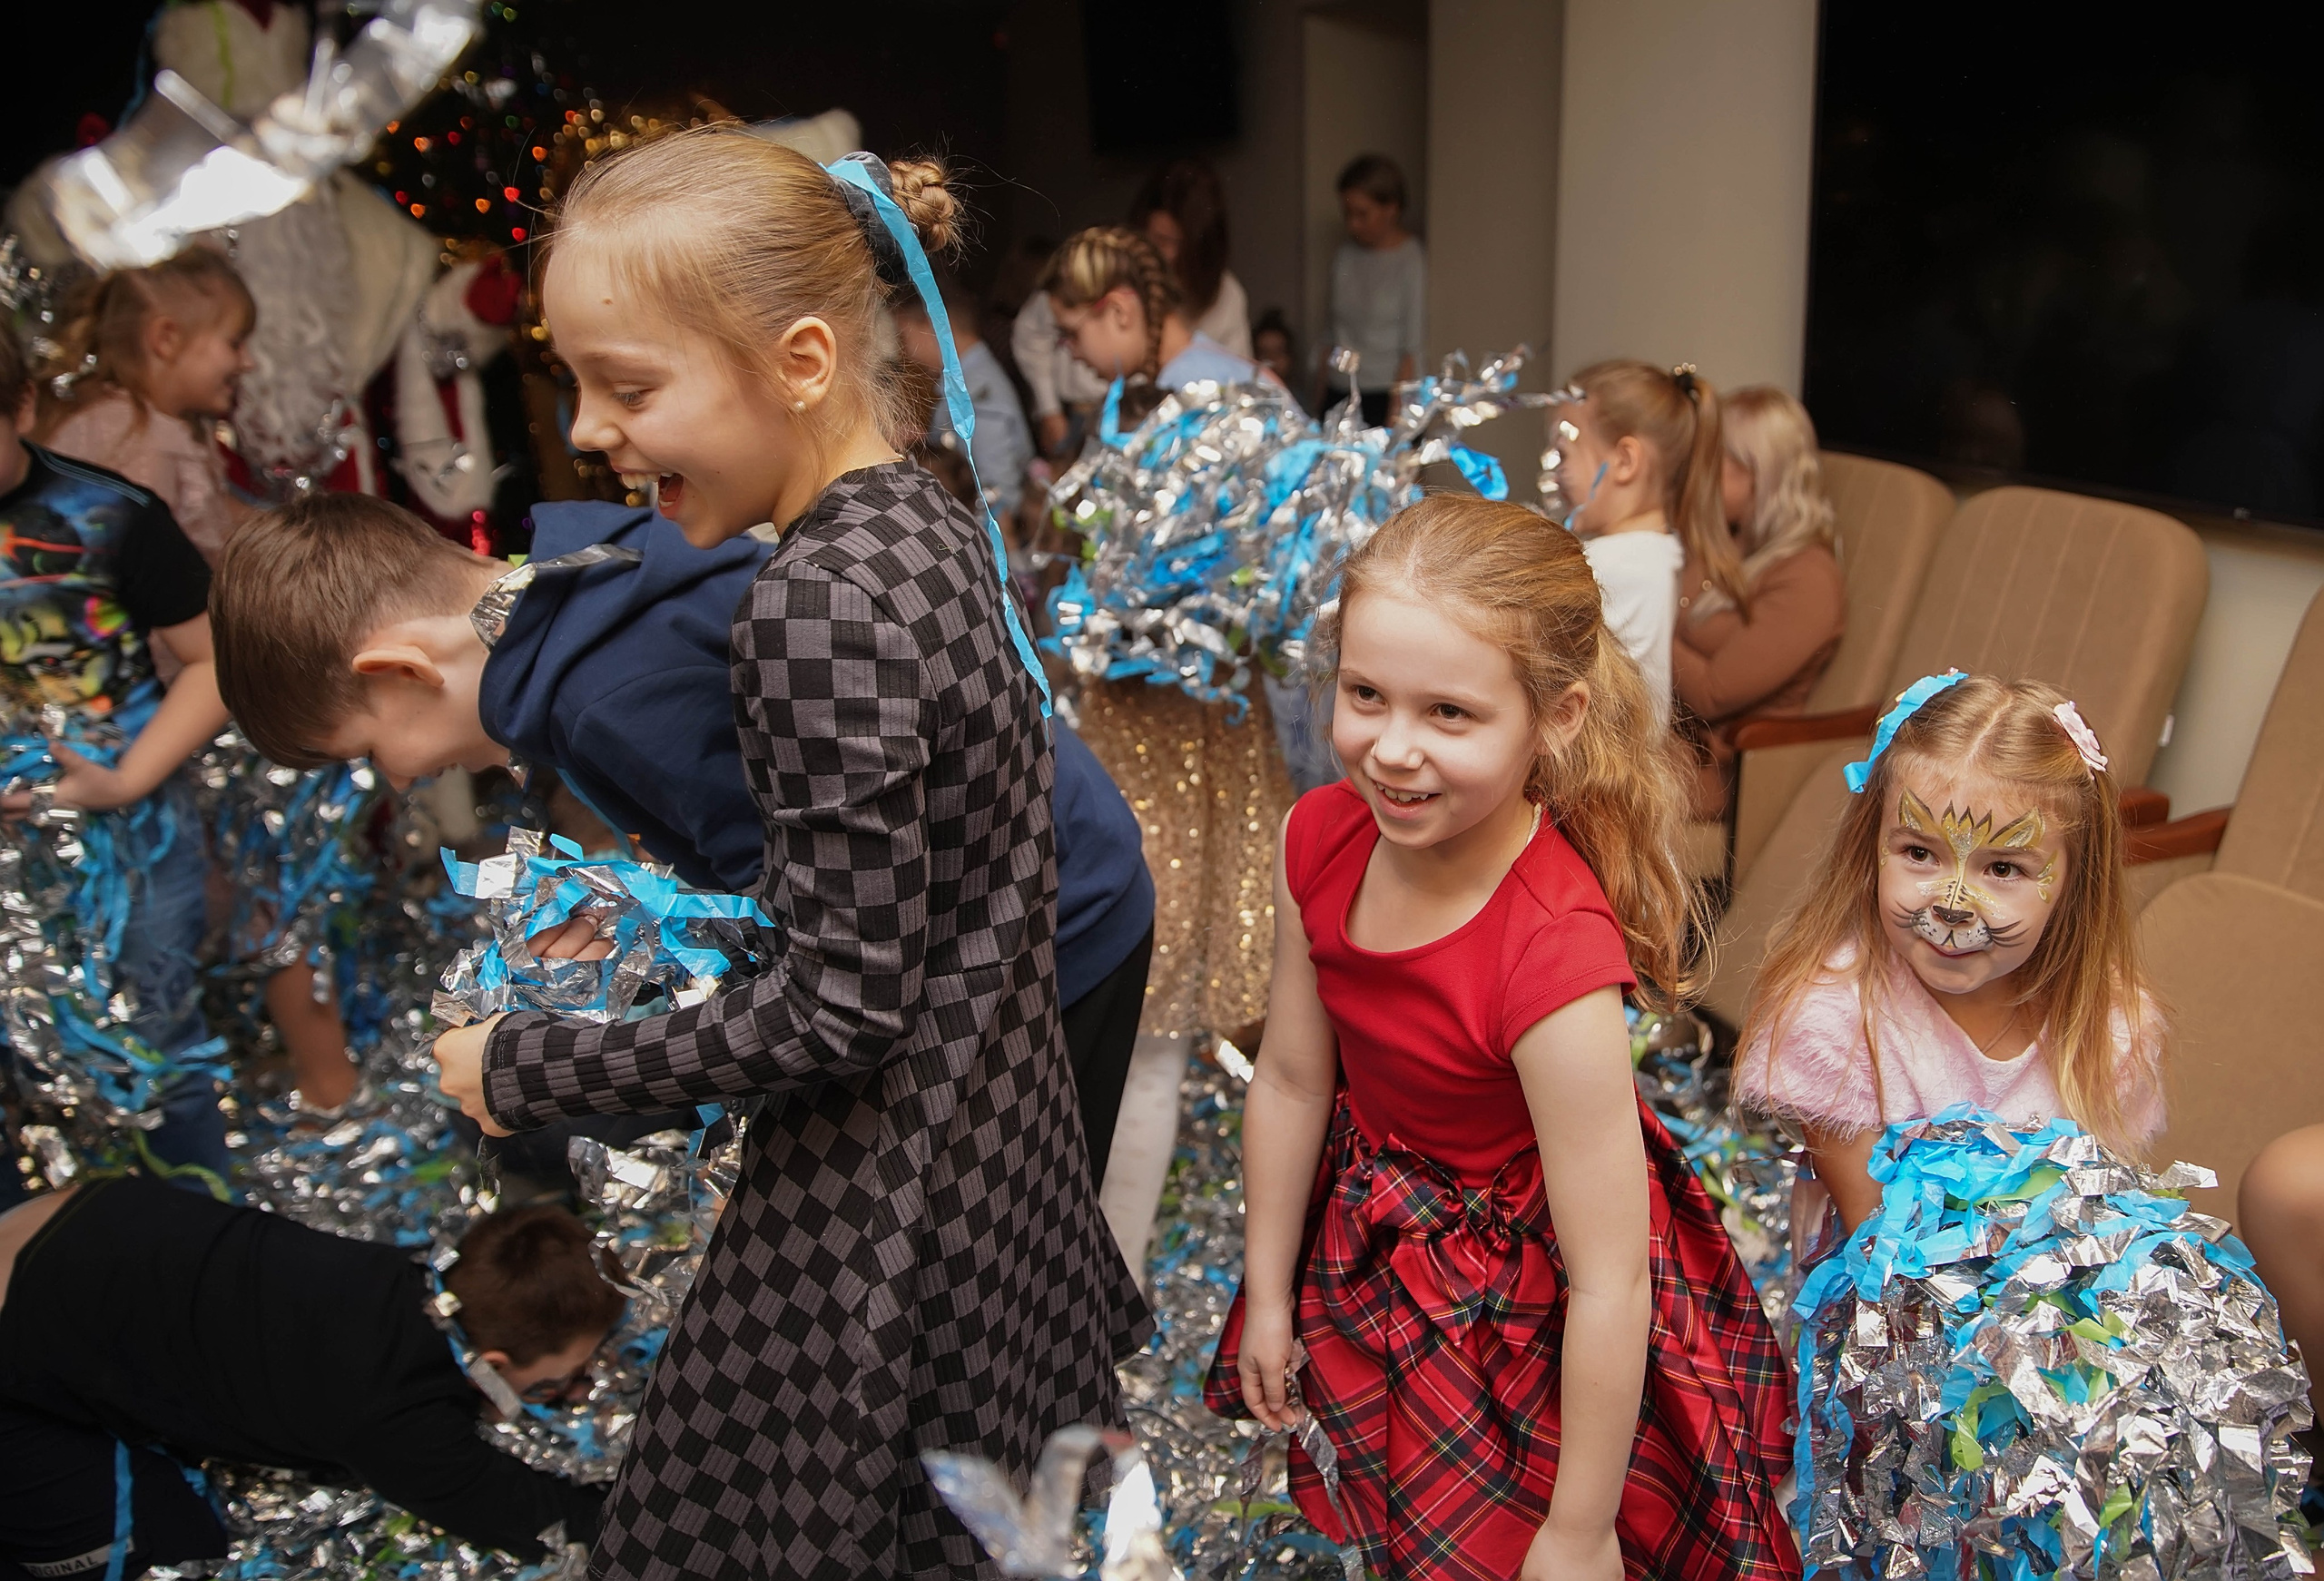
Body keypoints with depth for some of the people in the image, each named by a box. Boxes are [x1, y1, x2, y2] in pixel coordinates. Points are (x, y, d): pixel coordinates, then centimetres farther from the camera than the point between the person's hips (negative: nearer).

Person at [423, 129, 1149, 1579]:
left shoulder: (819, 607, -26)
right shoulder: (928, 525, 1)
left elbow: (838, 1014, -24)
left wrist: (523, 1068, -14)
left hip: (879, 1195, -8)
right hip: (1005, 1122, 8)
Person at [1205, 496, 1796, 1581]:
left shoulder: (1555, 962, -38)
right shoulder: (1321, 840, -18)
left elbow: (1609, 1287, -30)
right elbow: (1292, 1080, -5)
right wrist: (1266, 1297, 5)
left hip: (1529, 1314, -5)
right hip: (1379, 1248, 6)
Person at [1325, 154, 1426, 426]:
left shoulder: (1411, 261, -5)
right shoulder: (1345, 256, 12)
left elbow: (1412, 350, -7)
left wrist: (1396, 415, -12)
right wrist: (1321, 401, 11)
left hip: (1386, 396, -5)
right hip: (1339, 396, 5)